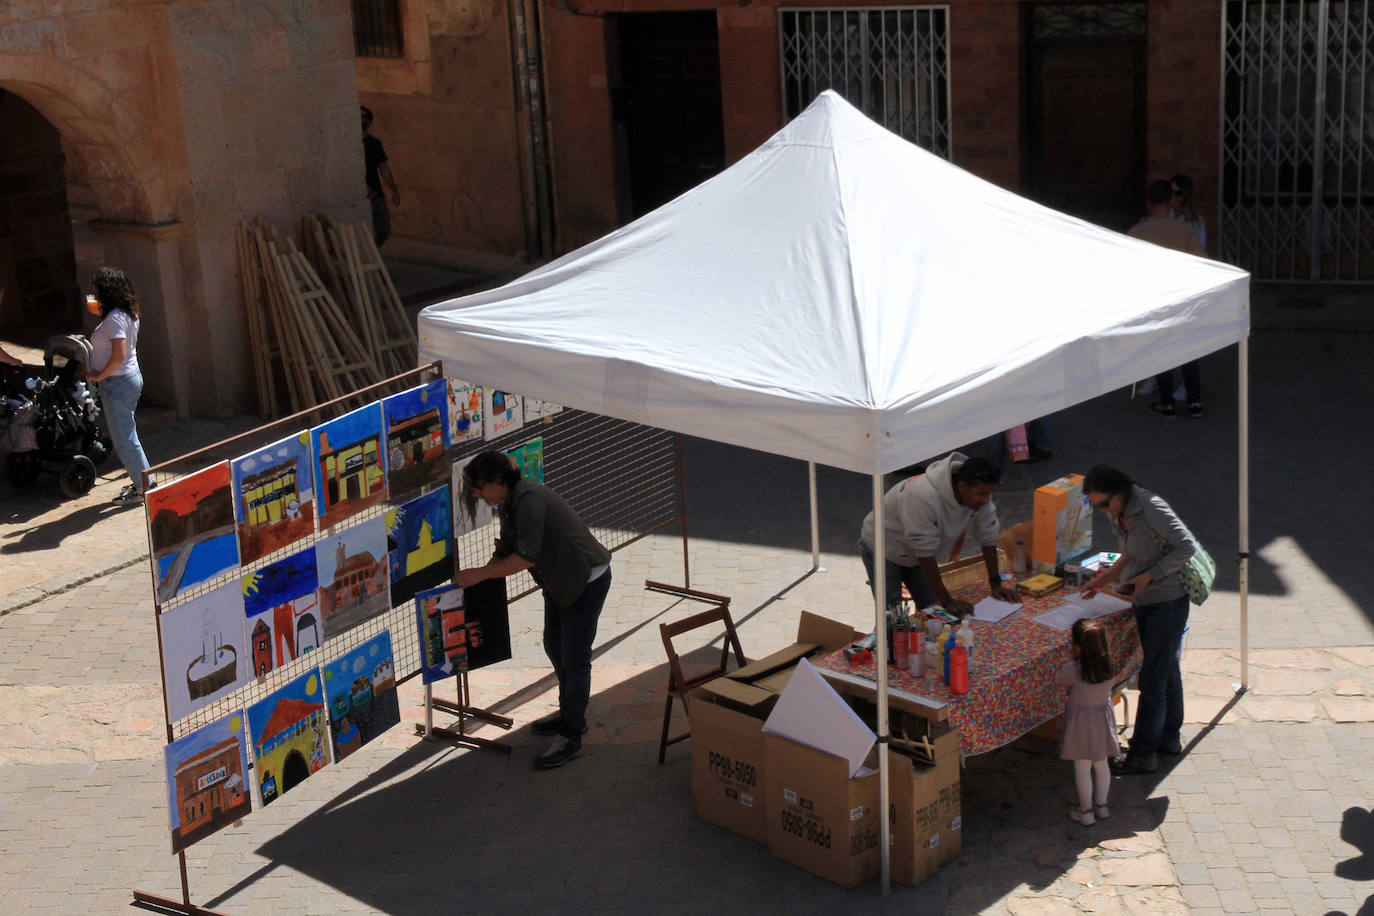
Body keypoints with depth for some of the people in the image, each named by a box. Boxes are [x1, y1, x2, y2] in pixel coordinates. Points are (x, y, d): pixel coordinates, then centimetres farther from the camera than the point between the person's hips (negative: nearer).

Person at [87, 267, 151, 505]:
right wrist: (99, 311, 20)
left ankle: (143, 487, 4)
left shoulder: (114, 318, -21)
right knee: (127, 435, 18)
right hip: (132, 377, 10)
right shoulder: (129, 314, 8)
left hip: (117, 383, -10)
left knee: (124, 439, -2)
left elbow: (119, 356, -29)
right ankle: (141, 482, 24)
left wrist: (99, 376, -17)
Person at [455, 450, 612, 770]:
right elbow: (505, 551, 12)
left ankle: (571, 737, 2)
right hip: (559, 581, 11)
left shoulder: (529, 500, -28)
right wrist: (473, 581, 2)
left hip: (586, 581, -11)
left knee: (574, 657, -5)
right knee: (554, 647, 20)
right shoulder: (508, 504, 3)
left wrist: (479, 574, -27)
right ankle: (570, 715, 37)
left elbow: (526, 557, -32)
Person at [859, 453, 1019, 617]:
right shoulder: (924, 498, -41)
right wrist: (947, 601, -35)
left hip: (914, 557, 7)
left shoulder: (979, 494, -19)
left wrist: (996, 584, -9)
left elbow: (988, 537, -7)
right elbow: (925, 553, -37)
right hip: (883, 548, -7)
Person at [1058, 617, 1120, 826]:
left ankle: (1086, 811, 21)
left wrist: (1073, 658, -3)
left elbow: (1059, 681, -7)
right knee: (1101, 764, 21)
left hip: (1080, 719, -4)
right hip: (1103, 716, 4)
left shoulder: (1073, 670, -27)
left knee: (1082, 768, 10)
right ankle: (1101, 804, 36)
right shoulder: (1111, 665, -15)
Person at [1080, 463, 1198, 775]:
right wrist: (1104, 579, 7)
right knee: (1167, 670, 22)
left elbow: (1187, 546, -20)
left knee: (1152, 680, -2)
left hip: (1168, 601, -8)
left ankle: (1143, 754, 8)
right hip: (1145, 603, 8)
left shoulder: (1150, 508, -22)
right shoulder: (1118, 513, 4)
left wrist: (1148, 577, -23)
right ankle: (1169, 737, 36)